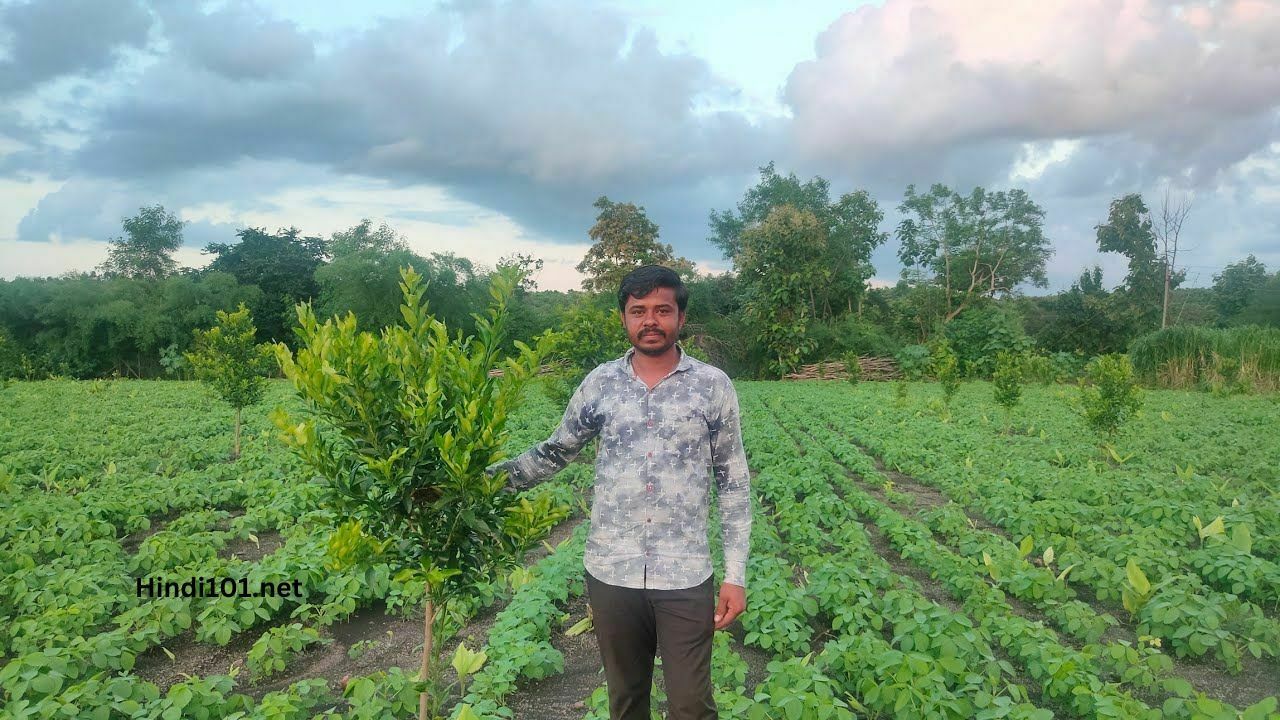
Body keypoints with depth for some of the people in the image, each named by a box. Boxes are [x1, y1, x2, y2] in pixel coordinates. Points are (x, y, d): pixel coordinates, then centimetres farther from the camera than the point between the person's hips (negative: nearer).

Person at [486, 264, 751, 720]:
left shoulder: (713, 385, -3)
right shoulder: (600, 382, 2)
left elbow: (733, 482, 1)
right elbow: (555, 452, 12)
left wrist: (736, 574, -2)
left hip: (685, 577, -2)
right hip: (611, 573, 2)